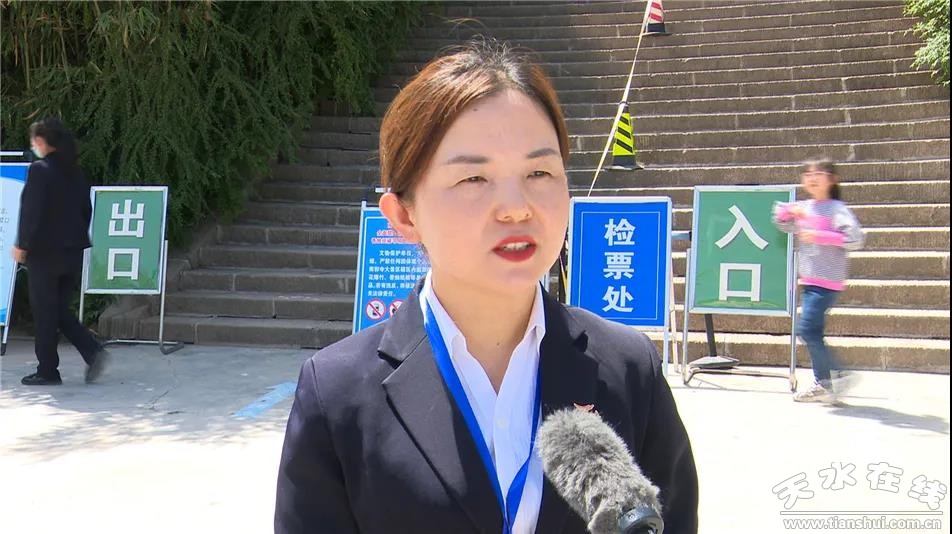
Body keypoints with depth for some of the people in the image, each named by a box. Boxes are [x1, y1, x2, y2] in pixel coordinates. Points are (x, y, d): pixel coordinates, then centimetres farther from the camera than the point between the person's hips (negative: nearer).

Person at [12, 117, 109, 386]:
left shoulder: (39, 170, -12)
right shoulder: (75, 172, 10)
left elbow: (32, 211, -16)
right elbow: (86, 210, 13)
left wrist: (22, 245, -9)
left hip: (45, 252, -7)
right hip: (74, 250, 7)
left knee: (45, 313, 3)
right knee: (61, 309, 15)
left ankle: (47, 371, 9)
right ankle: (93, 351, 0)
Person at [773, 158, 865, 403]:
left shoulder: (837, 209, -9)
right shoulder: (803, 208, 11)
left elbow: (855, 239, -20)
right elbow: (782, 223, 22)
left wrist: (819, 236, -23)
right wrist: (789, 212, 1)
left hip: (827, 282, -8)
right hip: (809, 281, 8)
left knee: (807, 330, -14)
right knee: (813, 333, 10)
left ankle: (838, 374, -4)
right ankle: (823, 383, 19)